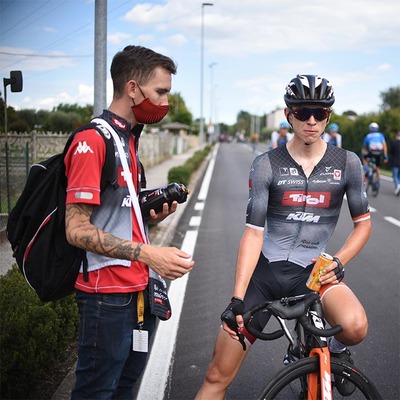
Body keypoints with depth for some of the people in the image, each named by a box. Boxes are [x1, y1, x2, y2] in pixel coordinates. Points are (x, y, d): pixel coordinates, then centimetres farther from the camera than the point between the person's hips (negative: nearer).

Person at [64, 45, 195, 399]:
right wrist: (148, 254, -27)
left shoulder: (129, 140, 15)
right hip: (108, 295, -9)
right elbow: (77, 230, -20)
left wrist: (153, 215, 1)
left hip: (136, 291, 9)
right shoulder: (92, 141, -15)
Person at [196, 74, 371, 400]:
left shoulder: (347, 163, -3)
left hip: (313, 270, 1)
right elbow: (254, 232, -10)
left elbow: (363, 223, 6)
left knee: (355, 326, -32)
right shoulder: (266, 165, -7)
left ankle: (335, 350, 5)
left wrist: (339, 261, -12)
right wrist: (237, 299, -17)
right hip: (265, 271, 0)